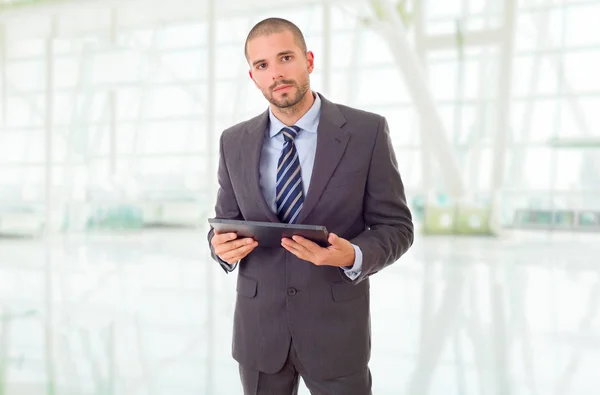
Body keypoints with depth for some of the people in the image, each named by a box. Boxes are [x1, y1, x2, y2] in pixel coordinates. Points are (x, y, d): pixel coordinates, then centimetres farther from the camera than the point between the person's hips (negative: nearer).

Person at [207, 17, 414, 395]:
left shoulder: (367, 131, -9)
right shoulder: (234, 142, 1)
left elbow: (396, 226, -6)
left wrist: (353, 256, -25)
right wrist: (222, 245, -14)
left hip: (336, 327, -2)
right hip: (258, 327, 3)